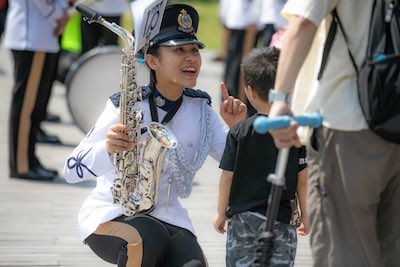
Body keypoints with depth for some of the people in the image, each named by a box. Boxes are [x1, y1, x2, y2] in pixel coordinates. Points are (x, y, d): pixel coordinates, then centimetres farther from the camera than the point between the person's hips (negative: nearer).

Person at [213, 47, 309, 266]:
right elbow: (303, 179, -2)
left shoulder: (239, 132, -7)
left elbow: (227, 176, -4)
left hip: (243, 217, 0)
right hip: (281, 219, 0)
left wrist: (221, 213, 8)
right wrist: (305, 215, 10)